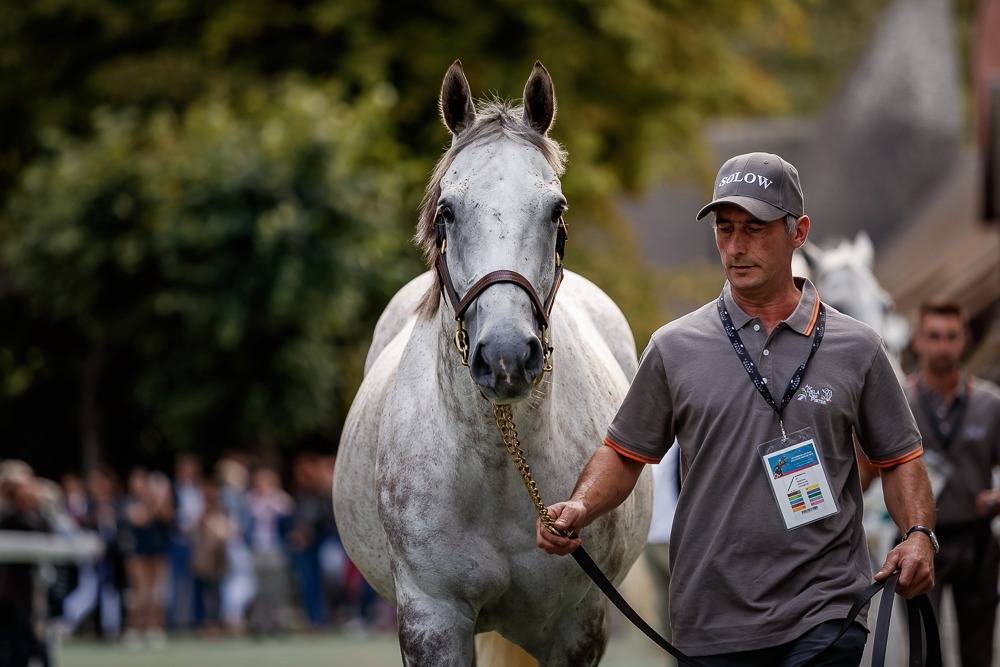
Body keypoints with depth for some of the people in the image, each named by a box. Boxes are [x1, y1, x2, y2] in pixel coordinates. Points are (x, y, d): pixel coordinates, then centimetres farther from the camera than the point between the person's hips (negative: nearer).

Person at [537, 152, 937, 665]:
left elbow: (899, 459, 11)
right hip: (712, 620, 2)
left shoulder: (856, 349, 5)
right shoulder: (674, 348, 7)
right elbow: (625, 453, 11)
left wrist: (918, 533, -6)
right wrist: (580, 507, -8)